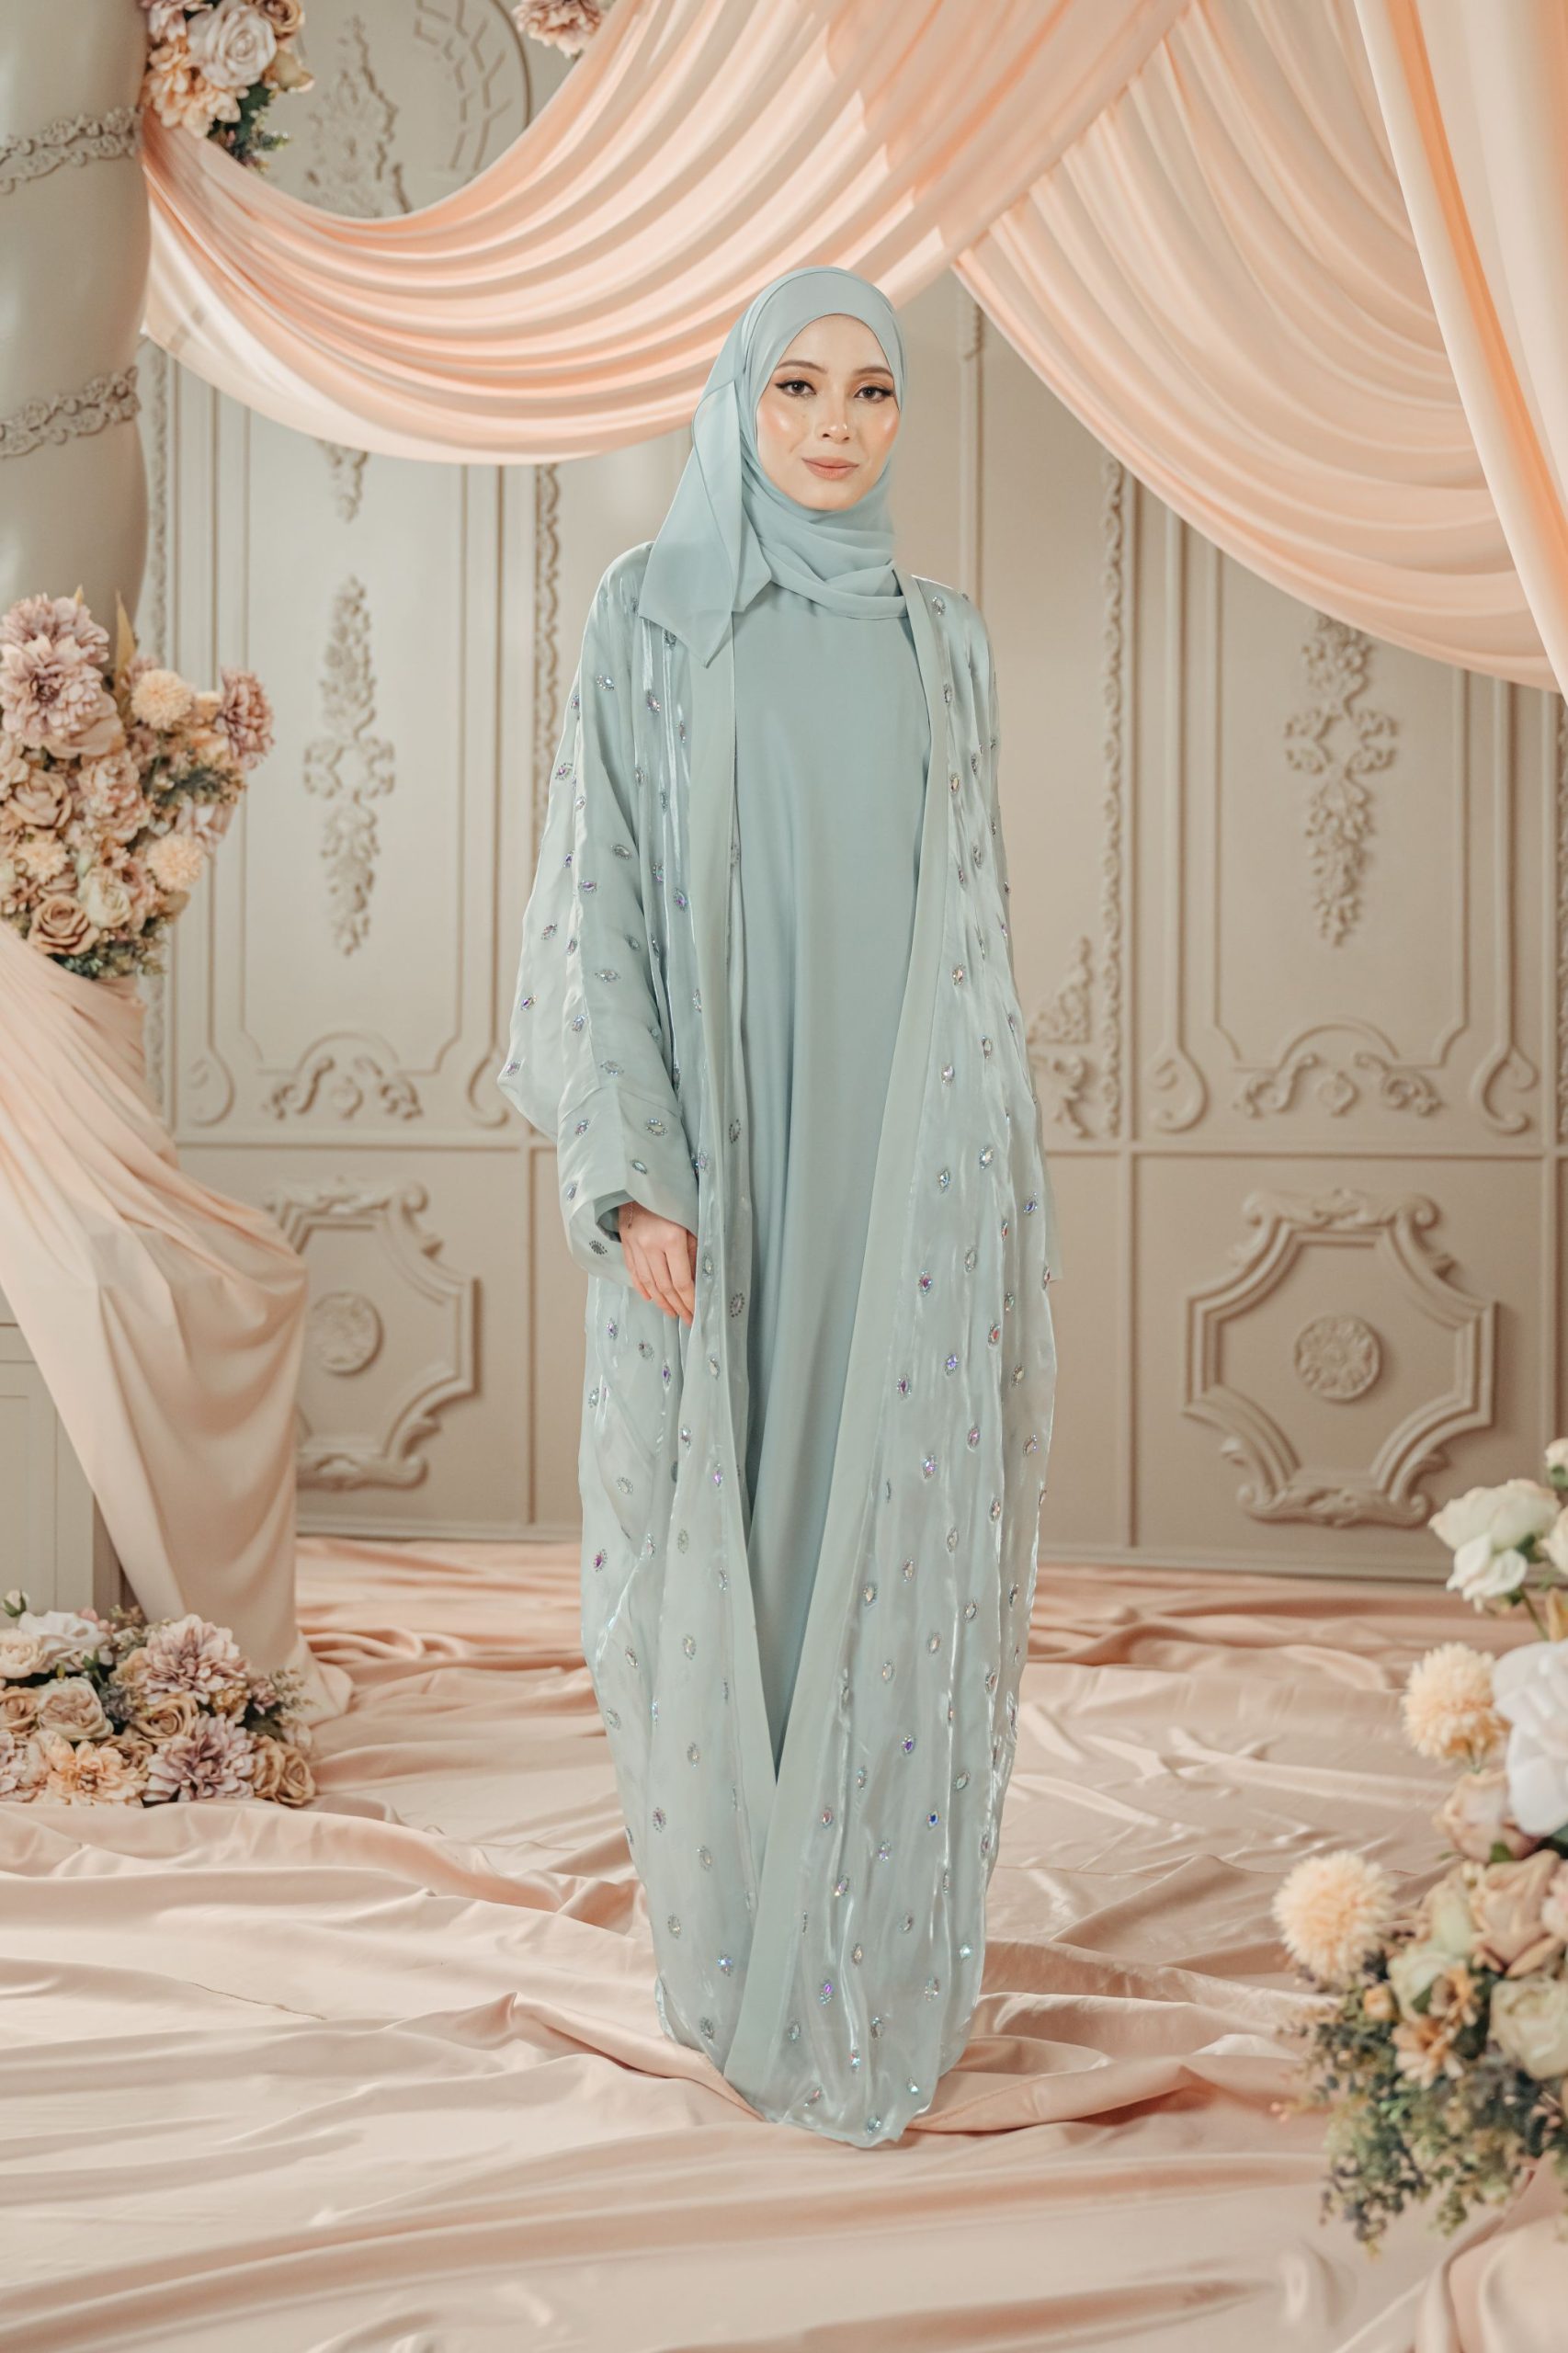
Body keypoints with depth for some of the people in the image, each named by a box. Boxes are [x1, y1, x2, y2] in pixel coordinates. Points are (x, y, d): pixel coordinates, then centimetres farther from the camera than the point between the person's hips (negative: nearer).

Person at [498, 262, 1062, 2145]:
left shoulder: (941, 646, 10)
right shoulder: (647, 619, 1)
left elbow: (974, 933, 11)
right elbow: (596, 908, -4)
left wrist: (1004, 1198, 7)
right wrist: (633, 1182, -13)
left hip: (902, 1176, 2)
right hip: (715, 1167, -2)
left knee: (891, 1556, 4)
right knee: (719, 1554, 4)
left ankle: (874, 1964, 17)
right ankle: (735, 1949, 21)